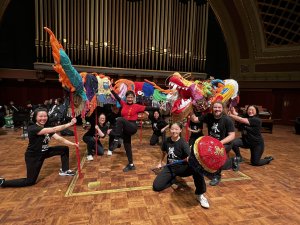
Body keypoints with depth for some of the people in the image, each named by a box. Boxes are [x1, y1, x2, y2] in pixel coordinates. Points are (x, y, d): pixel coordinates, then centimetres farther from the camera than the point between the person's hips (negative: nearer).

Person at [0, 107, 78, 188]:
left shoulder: (47, 129, -3)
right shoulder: (32, 128, -28)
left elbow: (60, 138, -10)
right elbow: (54, 129, -40)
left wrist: (72, 144, -22)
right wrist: (70, 124, -42)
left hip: (44, 152, 7)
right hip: (33, 156, -7)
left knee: (65, 149, 0)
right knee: (30, 181, 2)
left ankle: (64, 170, 17)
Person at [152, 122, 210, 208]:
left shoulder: (183, 143, -15)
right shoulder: (167, 141, -2)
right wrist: (160, 163, 27)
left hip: (182, 167, -3)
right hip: (170, 167, 4)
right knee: (156, 186, -15)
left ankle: (200, 194, -16)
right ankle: (173, 179, 14)